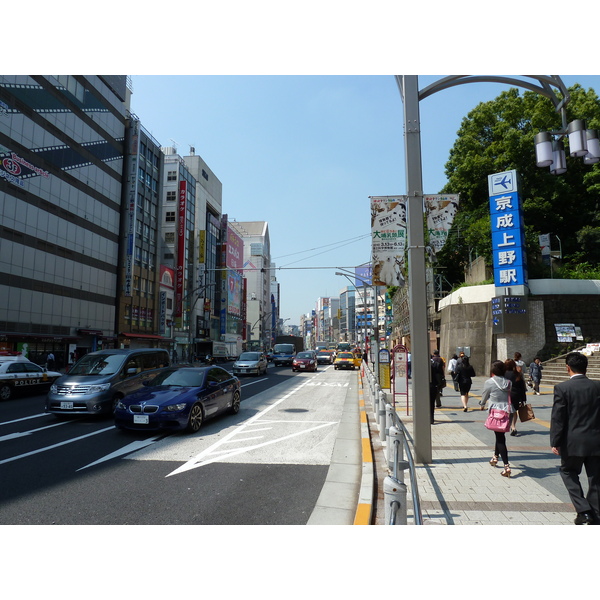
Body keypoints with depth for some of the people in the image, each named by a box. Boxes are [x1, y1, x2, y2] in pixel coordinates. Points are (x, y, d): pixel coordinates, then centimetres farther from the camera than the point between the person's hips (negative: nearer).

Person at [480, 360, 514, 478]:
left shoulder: (489, 382, -8)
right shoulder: (508, 382, 3)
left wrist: (482, 404, 26)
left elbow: (484, 396, 5)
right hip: (508, 411, 5)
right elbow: (508, 395, 13)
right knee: (500, 434, 22)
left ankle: (506, 466, -9)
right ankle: (495, 456, 39)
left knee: (500, 437, -2)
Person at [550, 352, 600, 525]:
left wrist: (555, 442, -5)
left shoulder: (562, 388, -11)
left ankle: (583, 510, 7)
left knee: (568, 472, 17)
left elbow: (558, 418, -12)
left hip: (573, 442, -3)